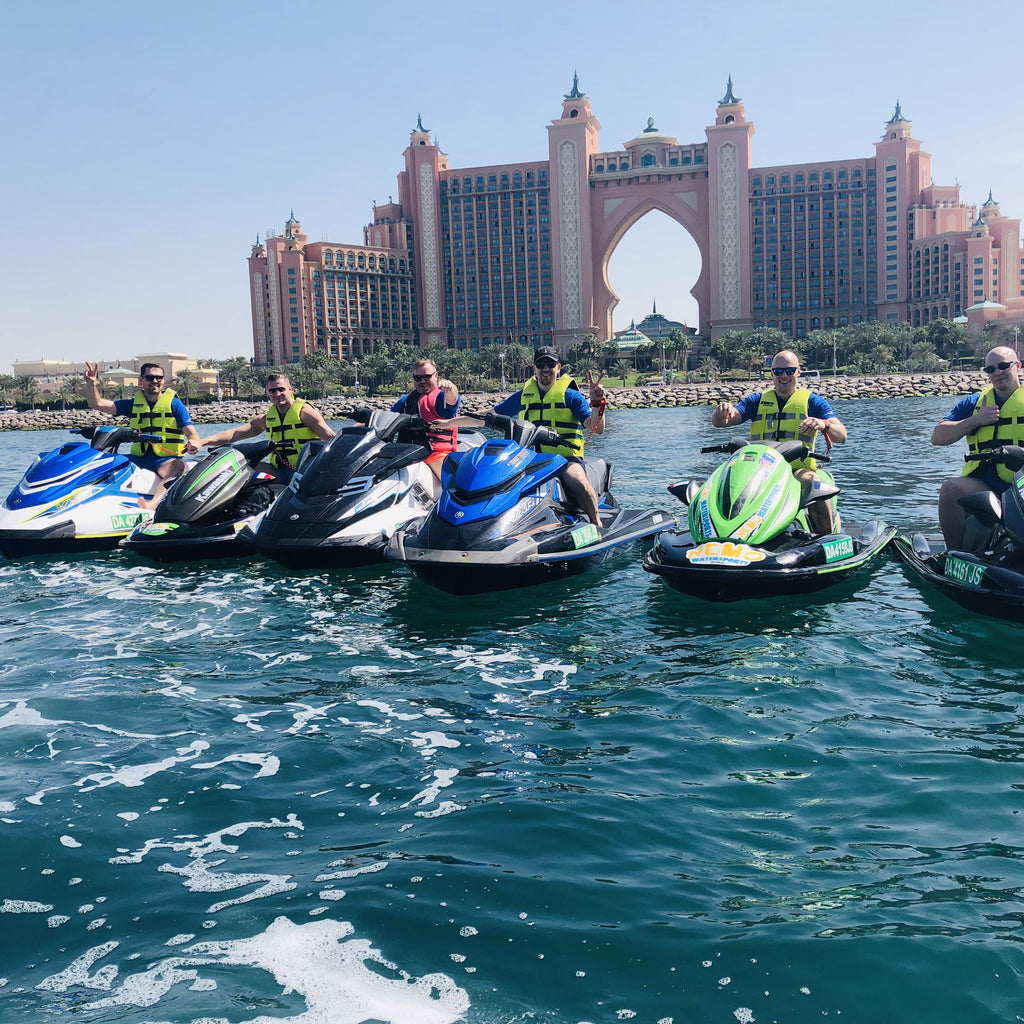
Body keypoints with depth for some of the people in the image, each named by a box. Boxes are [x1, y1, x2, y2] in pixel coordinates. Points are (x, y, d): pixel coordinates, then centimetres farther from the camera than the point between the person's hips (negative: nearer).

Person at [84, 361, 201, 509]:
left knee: (177, 467, -39)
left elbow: (191, 432, -4)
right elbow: (96, 404, 13)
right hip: (139, 457, 5)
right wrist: (91, 383, -6)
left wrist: (195, 443, -29)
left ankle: (152, 504, -62)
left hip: (168, 459, -5)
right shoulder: (133, 404, 15)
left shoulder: (174, 403, 5)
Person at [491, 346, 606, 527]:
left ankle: (598, 526, -18)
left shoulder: (571, 395, 5)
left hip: (566, 457, -4)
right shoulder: (523, 395, 16)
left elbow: (596, 428, -4)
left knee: (577, 481, -36)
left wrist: (597, 403, -23)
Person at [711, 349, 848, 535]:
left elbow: (841, 436, -2)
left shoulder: (813, 401, 11)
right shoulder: (757, 400, 16)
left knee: (814, 482, -34)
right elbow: (718, 422, 4)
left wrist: (824, 424, -26)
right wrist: (722, 412, -23)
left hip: (798, 468, -2)